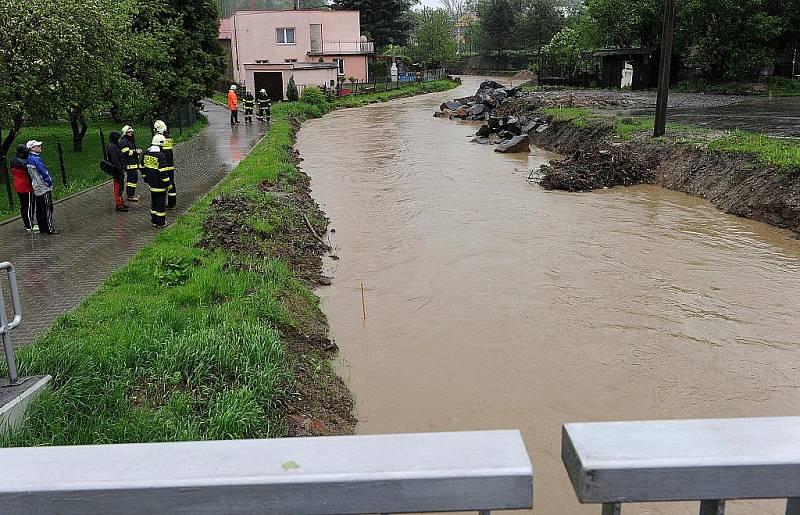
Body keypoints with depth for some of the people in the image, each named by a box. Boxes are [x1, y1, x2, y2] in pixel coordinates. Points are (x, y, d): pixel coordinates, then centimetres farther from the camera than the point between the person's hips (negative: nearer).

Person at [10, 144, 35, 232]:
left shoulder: (13, 161, 6)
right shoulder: (24, 163, -23)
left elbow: (12, 172, 16)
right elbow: (30, 175, -20)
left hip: (18, 187, 9)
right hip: (27, 187, -9)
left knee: (23, 206, 17)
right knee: (30, 206, -2)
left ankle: (27, 224, 26)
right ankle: (30, 226, 2)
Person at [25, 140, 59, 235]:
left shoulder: (29, 159, 12)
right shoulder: (36, 159, -18)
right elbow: (43, 173, -18)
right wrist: (50, 182, -6)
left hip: (37, 188, 10)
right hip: (44, 188, -10)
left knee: (40, 209, 12)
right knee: (47, 209, -6)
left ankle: (42, 229, 18)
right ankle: (49, 229, -5)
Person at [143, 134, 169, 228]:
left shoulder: (146, 153, 5)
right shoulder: (161, 156, -20)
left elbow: (143, 167, 13)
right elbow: (163, 172, -20)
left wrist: (146, 178, 24)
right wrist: (167, 183, -11)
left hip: (151, 183, 7)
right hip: (159, 184, -7)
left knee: (154, 201, 19)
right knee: (161, 202, 2)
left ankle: (154, 220, 26)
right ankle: (160, 223, 8)